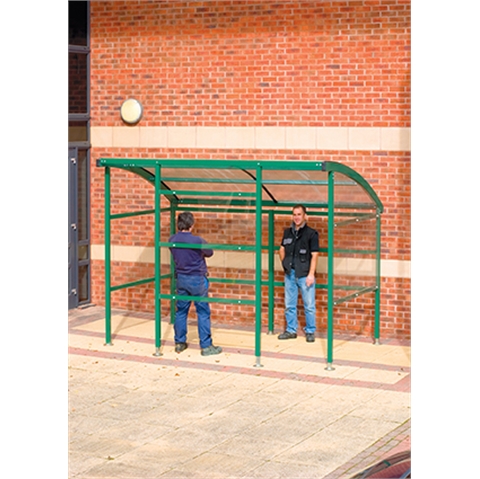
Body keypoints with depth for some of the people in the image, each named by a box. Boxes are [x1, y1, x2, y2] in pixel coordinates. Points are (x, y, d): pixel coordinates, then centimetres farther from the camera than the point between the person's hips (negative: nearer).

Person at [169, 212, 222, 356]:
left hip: (181, 278, 5)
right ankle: (206, 346, 3)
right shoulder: (197, 241, -20)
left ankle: (179, 343, 20)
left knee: (181, 311, 14)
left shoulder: (172, 240, -4)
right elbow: (209, 253, -4)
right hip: (197, 279, -5)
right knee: (203, 313, 1)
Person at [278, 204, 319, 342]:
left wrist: (311, 274, -15)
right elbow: (282, 249, 24)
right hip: (290, 274, 5)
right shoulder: (288, 232, 10)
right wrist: (284, 262, 9)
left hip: (304, 275, -5)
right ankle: (291, 330, 20)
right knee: (289, 305, 10)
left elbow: (314, 255, -9)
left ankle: (310, 331, 9)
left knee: (309, 305, -1)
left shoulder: (311, 233, -5)